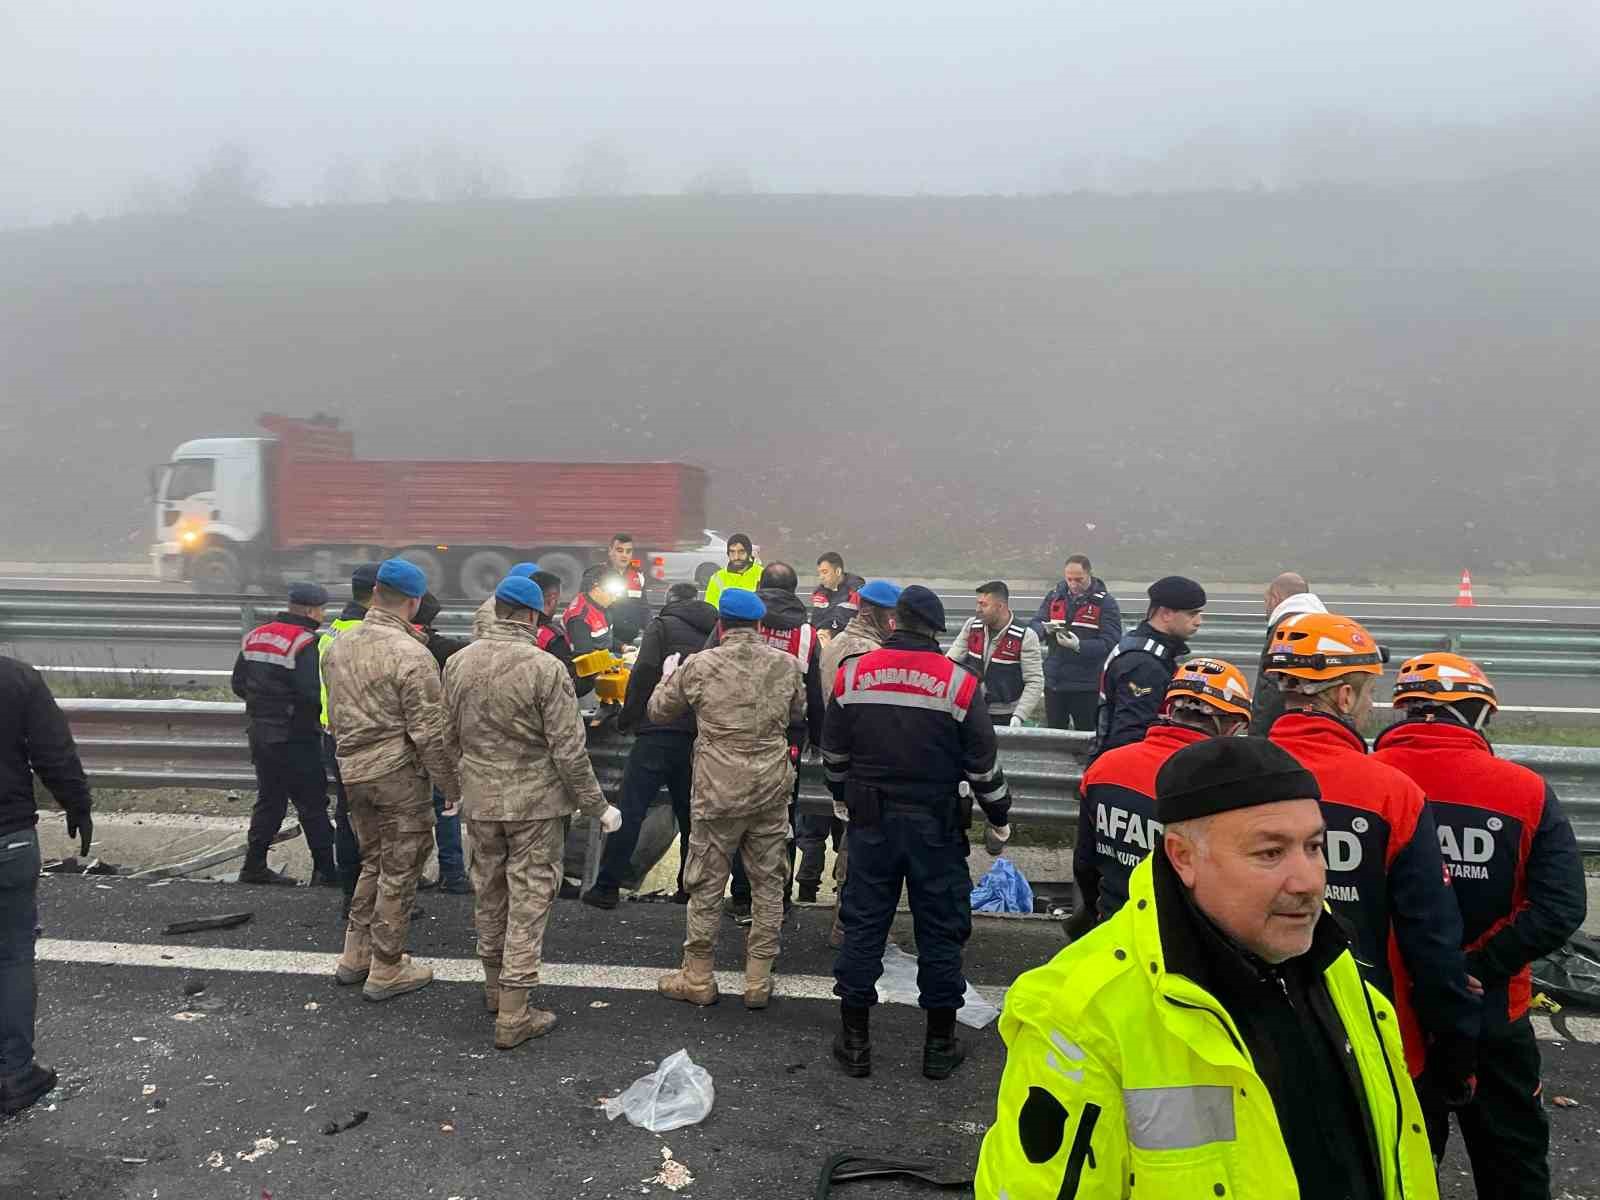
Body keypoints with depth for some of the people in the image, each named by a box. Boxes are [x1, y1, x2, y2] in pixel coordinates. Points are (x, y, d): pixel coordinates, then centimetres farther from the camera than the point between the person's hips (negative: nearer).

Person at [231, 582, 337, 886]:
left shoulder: (255, 636, 9)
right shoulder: (305, 644, -17)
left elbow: (239, 684, 14)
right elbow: (315, 693, -24)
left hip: (259, 732, 8)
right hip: (295, 736, -8)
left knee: (269, 799, 17)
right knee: (312, 804, 0)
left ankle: (254, 866, 21)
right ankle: (325, 869, 4)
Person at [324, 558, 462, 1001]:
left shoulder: (338, 647, 6)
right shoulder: (411, 654, -19)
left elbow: (334, 717, 16)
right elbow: (429, 732, -18)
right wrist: (452, 785, -9)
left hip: (353, 771, 7)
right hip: (399, 774, -7)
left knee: (373, 861, 23)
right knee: (399, 872, 6)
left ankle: (355, 955, 31)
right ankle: (386, 970, 15)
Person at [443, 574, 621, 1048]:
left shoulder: (458, 663, 0)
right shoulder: (545, 668, -18)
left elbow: (449, 737, 10)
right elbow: (569, 750, -16)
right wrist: (598, 805, -6)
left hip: (480, 799, 6)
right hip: (534, 801, -5)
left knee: (489, 894, 20)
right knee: (528, 902, 4)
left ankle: (495, 987, 38)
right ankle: (513, 1017, 9)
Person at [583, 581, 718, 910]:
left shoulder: (662, 625, 1)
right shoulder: (714, 631, 14)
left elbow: (644, 672, -11)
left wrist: (627, 718, -3)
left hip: (659, 732, -5)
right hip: (699, 735, 5)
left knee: (630, 810, -1)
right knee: (690, 812, 14)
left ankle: (606, 887, 1)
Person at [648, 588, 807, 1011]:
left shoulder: (699, 666, -8)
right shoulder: (786, 665, -1)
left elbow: (656, 711, 7)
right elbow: (800, 718, 16)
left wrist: (671, 678, 24)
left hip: (718, 793, -2)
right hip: (772, 791, 2)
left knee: (706, 885, 11)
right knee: (768, 884, 13)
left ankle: (697, 978, 23)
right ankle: (759, 981, 20)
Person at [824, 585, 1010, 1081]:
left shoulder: (852, 674, -3)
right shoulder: (959, 683, -9)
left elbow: (833, 753, 6)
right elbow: (983, 764, -4)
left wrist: (843, 798, 24)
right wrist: (999, 820, 10)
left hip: (871, 821, 2)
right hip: (936, 825, -1)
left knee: (863, 925, 10)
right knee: (940, 929, 10)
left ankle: (854, 1040, 19)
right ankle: (940, 1045, 20)